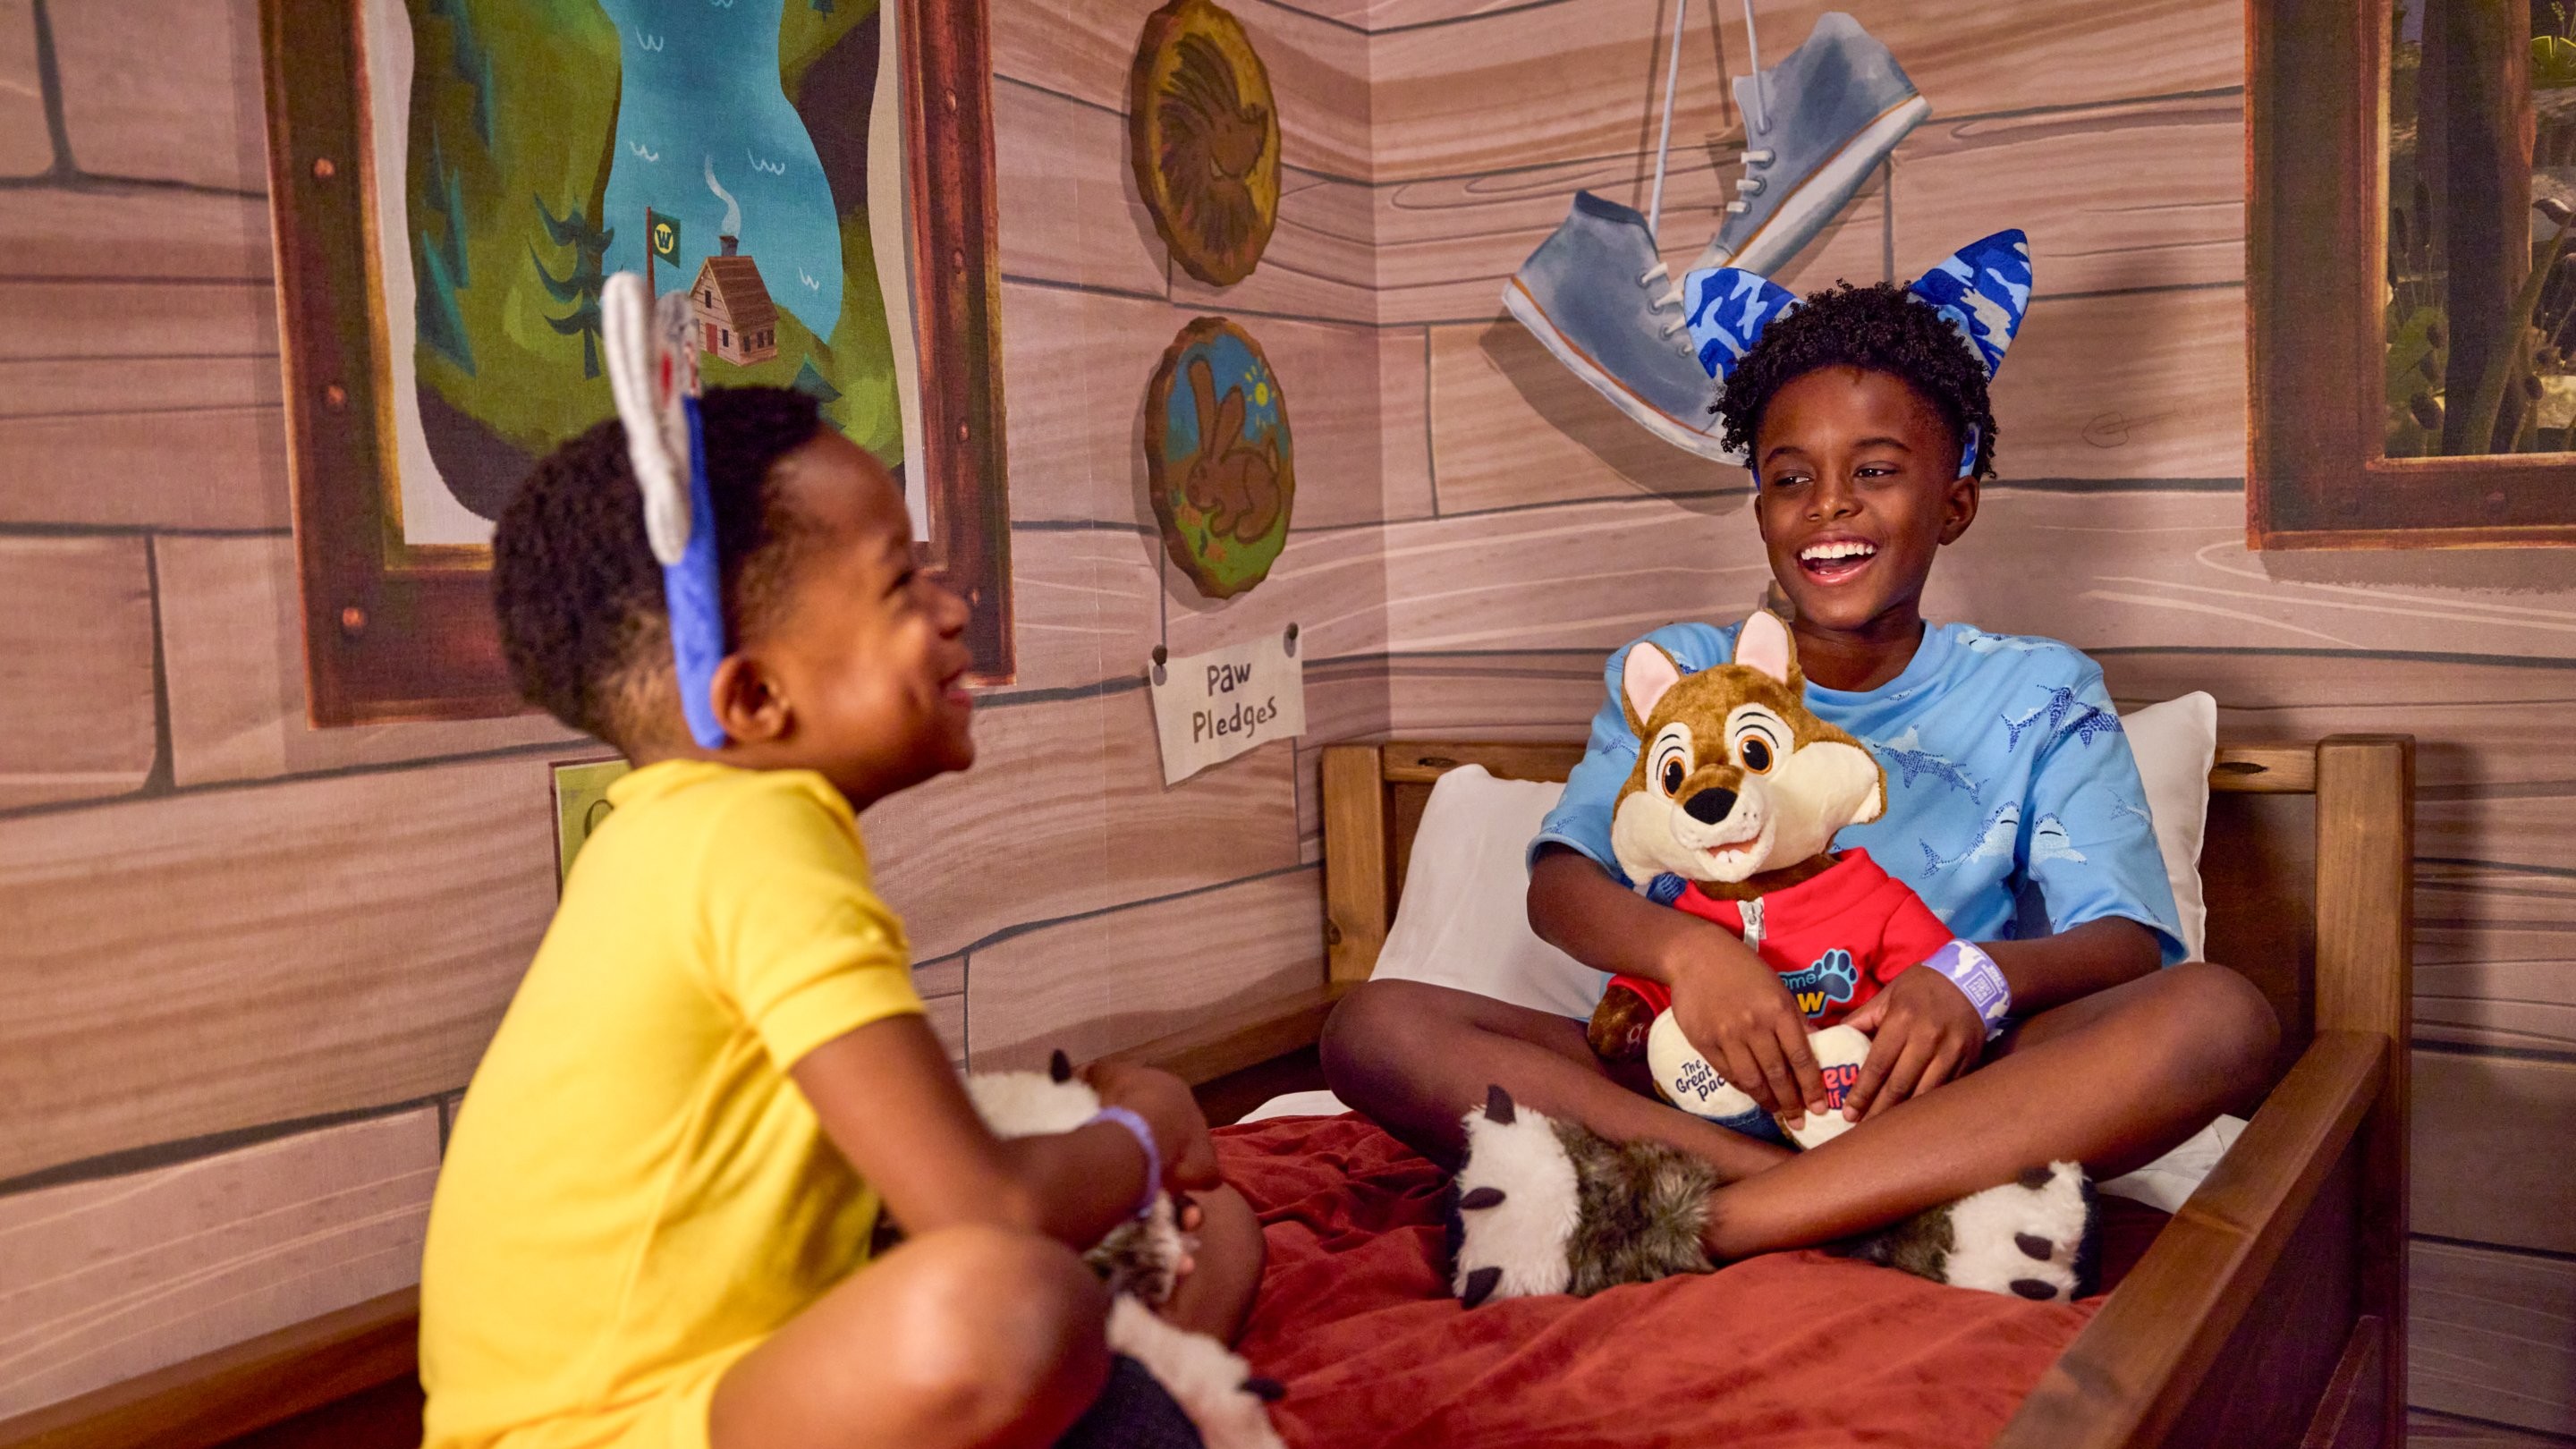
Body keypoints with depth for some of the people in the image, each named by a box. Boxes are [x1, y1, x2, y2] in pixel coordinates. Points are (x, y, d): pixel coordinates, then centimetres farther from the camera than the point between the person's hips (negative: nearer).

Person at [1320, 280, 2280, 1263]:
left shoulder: (2035, 695, 12)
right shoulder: (1678, 674, 14)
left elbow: (2126, 941, -1)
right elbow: (1558, 885, 0)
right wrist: (1685, 949, -24)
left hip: (1926, 1102, 0)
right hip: (1695, 1087, 1)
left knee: (2220, 1013, -29)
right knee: (1375, 1025, -21)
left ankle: (1699, 1228, -35)